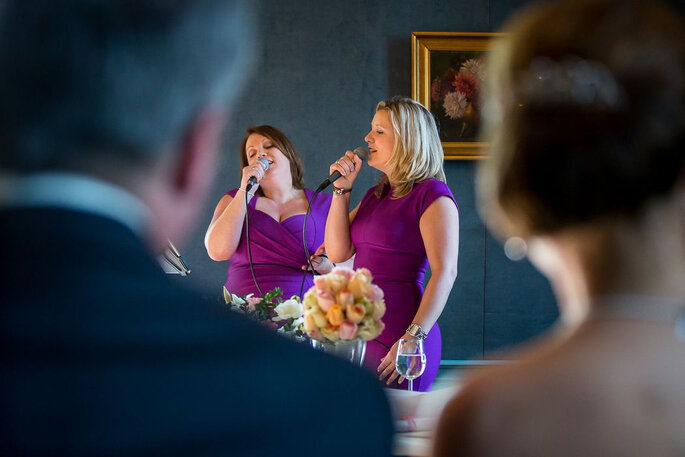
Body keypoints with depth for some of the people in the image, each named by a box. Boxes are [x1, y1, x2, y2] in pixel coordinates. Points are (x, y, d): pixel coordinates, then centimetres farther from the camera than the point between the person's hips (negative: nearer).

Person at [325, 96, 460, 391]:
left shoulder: (432, 195, -7)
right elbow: (338, 253, 12)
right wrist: (342, 190, 8)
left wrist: (413, 337, -24)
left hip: (397, 333, -8)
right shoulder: (375, 195, 19)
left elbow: (445, 272, -16)